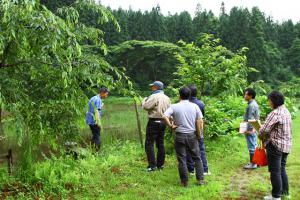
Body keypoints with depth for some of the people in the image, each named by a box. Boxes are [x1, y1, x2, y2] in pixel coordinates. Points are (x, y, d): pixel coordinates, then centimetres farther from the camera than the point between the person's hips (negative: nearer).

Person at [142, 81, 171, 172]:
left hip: (154, 122, -8)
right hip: (163, 122, 8)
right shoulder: (167, 98, 11)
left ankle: (152, 165, -7)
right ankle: (160, 164, 20)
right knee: (160, 144, 14)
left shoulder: (154, 97, -14)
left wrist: (145, 100, 2)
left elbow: (145, 106, -15)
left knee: (149, 144, -3)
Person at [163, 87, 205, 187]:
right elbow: (200, 121, -5)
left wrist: (171, 126, -6)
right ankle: (200, 179, 14)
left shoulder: (174, 106, -5)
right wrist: (199, 134, 4)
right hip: (192, 135, 2)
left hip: (180, 135, -1)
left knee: (182, 159, 7)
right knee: (197, 158, 13)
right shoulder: (194, 106, 0)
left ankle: (184, 181, 12)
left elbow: (165, 116, -19)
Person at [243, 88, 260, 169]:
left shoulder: (251, 105, -18)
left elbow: (250, 119, -20)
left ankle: (252, 164, 3)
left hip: (250, 130, -10)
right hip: (254, 129, 10)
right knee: (254, 146, 15)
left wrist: (248, 130, -18)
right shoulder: (254, 103, 13)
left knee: (251, 146, -3)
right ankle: (255, 162, 23)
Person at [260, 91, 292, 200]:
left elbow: (264, 129, -22)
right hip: (286, 144, 9)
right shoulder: (286, 111, 10)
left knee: (275, 171, 2)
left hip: (276, 145, -9)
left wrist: (261, 135, -1)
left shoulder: (275, 113, -20)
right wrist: (269, 135, 11)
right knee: (282, 169, 20)